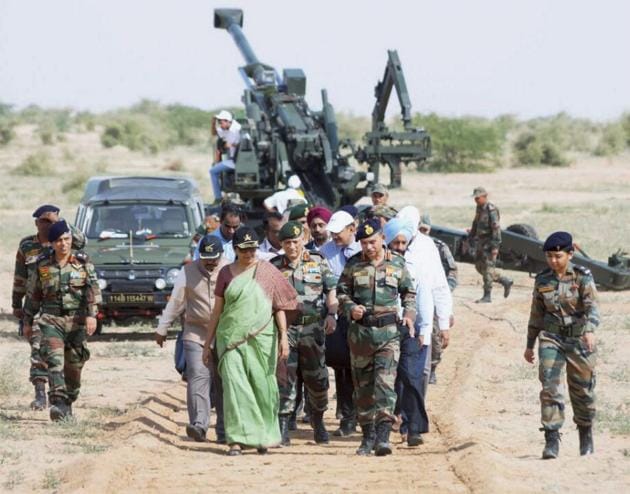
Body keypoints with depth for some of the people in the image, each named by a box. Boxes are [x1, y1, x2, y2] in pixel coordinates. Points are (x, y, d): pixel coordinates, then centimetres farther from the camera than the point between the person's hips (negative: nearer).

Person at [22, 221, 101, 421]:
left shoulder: (82, 262, 1)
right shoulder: (42, 265, 4)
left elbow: (93, 289, -8)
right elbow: (32, 295, 13)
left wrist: (92, 315, -21)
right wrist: (27, 322, 16)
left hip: (77, 321, 1)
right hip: (51, 320, -1)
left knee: (73, 367, 7)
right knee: (54, 360, -19)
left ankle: (68, 404, 25)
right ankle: (58, 404, -30)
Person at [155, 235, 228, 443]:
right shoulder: (189, 272, 5)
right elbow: (175, 302, 10)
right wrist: (162, 329, 13)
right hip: (196, 335, 0)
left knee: (224, 382, 3)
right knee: (197, 378, -14)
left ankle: (224, 430, 10)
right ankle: (198, 424, -19)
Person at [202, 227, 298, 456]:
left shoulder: (267, 271, 5)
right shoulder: (226, 273, 8)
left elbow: (280, 306, 4)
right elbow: (217, 310, 13)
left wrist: (283, 337, -5)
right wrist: (208, 343, 13)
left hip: (261, 339, 0)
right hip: (231, 339, 0)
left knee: (262, 386, 3)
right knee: (234, 385, -10)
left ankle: (263, 436, 19)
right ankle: (237, 439, -12)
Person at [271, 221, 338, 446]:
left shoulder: (318, 263, 5)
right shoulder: (274, 266, 5)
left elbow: (331, 291, 5)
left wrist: (332, 315, -9)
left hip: (313, 327, 1)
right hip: (284, 327, -1)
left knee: (317, 379, 7)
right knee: (284, 377, -8)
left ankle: (318, 423, 26)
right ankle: (283, 427, -6)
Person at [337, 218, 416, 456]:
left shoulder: (397, 263, 4)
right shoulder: (353, 264, 4)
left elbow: (408, 292, 16)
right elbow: (341, 292, 10)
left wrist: (409, 313, -1)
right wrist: (351, 308, -9)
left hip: (388, 332, -2)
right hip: (360, 331, 2)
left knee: (385, 383, -14)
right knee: (362, 385, 7)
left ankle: (383, 436, -19)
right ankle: (368, 436, 16)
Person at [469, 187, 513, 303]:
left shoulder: (491, 210, -17)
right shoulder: (479, 208, 10)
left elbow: (496, 228, -20)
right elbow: (475, 224, 23)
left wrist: (495, 246, -23)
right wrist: (470, 237, 23)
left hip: (489, 243, -10)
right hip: (480, 243, 10)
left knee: (487, 269, -7)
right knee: (479, 267, 12)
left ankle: (487, 296, -1)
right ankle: (505, 282, 21)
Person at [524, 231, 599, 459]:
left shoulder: (582, 277, -7)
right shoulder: (542, 280, 4)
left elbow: (592, 307, -18)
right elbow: (536, 314, 13)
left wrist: (590, 330, -36)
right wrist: (530, 344, 17)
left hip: (578, 338, -2)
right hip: (551, 338, 2)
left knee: (582, 389, 10)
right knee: (550, 387, -12)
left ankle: (586, 435, 31)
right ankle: (552, 440, -13)